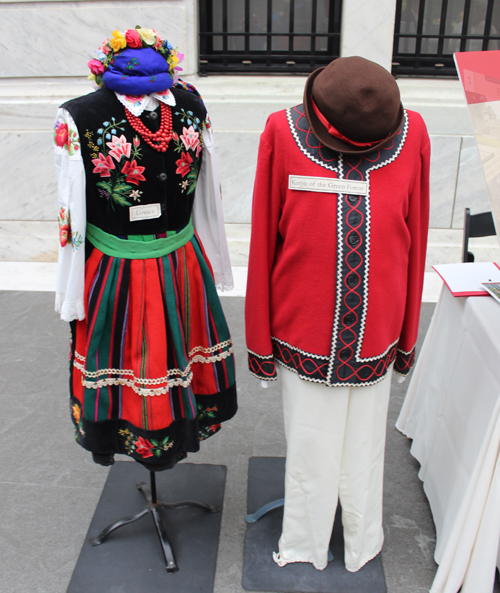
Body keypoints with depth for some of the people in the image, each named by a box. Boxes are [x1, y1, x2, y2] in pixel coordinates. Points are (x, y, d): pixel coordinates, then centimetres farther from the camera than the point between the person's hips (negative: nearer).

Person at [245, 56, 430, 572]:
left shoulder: (410, 133, -7)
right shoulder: (284, 132, -11)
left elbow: (414, 240, 2)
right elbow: (263, 240, -5)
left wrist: (406, 334, 8)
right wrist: (260, 338, -1)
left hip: (374, 334, 2)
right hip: (303, 332, -1)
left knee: (363, 447, 18)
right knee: (308, 448, 15)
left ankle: (362, 546, 44)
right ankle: (303, 547, 41)